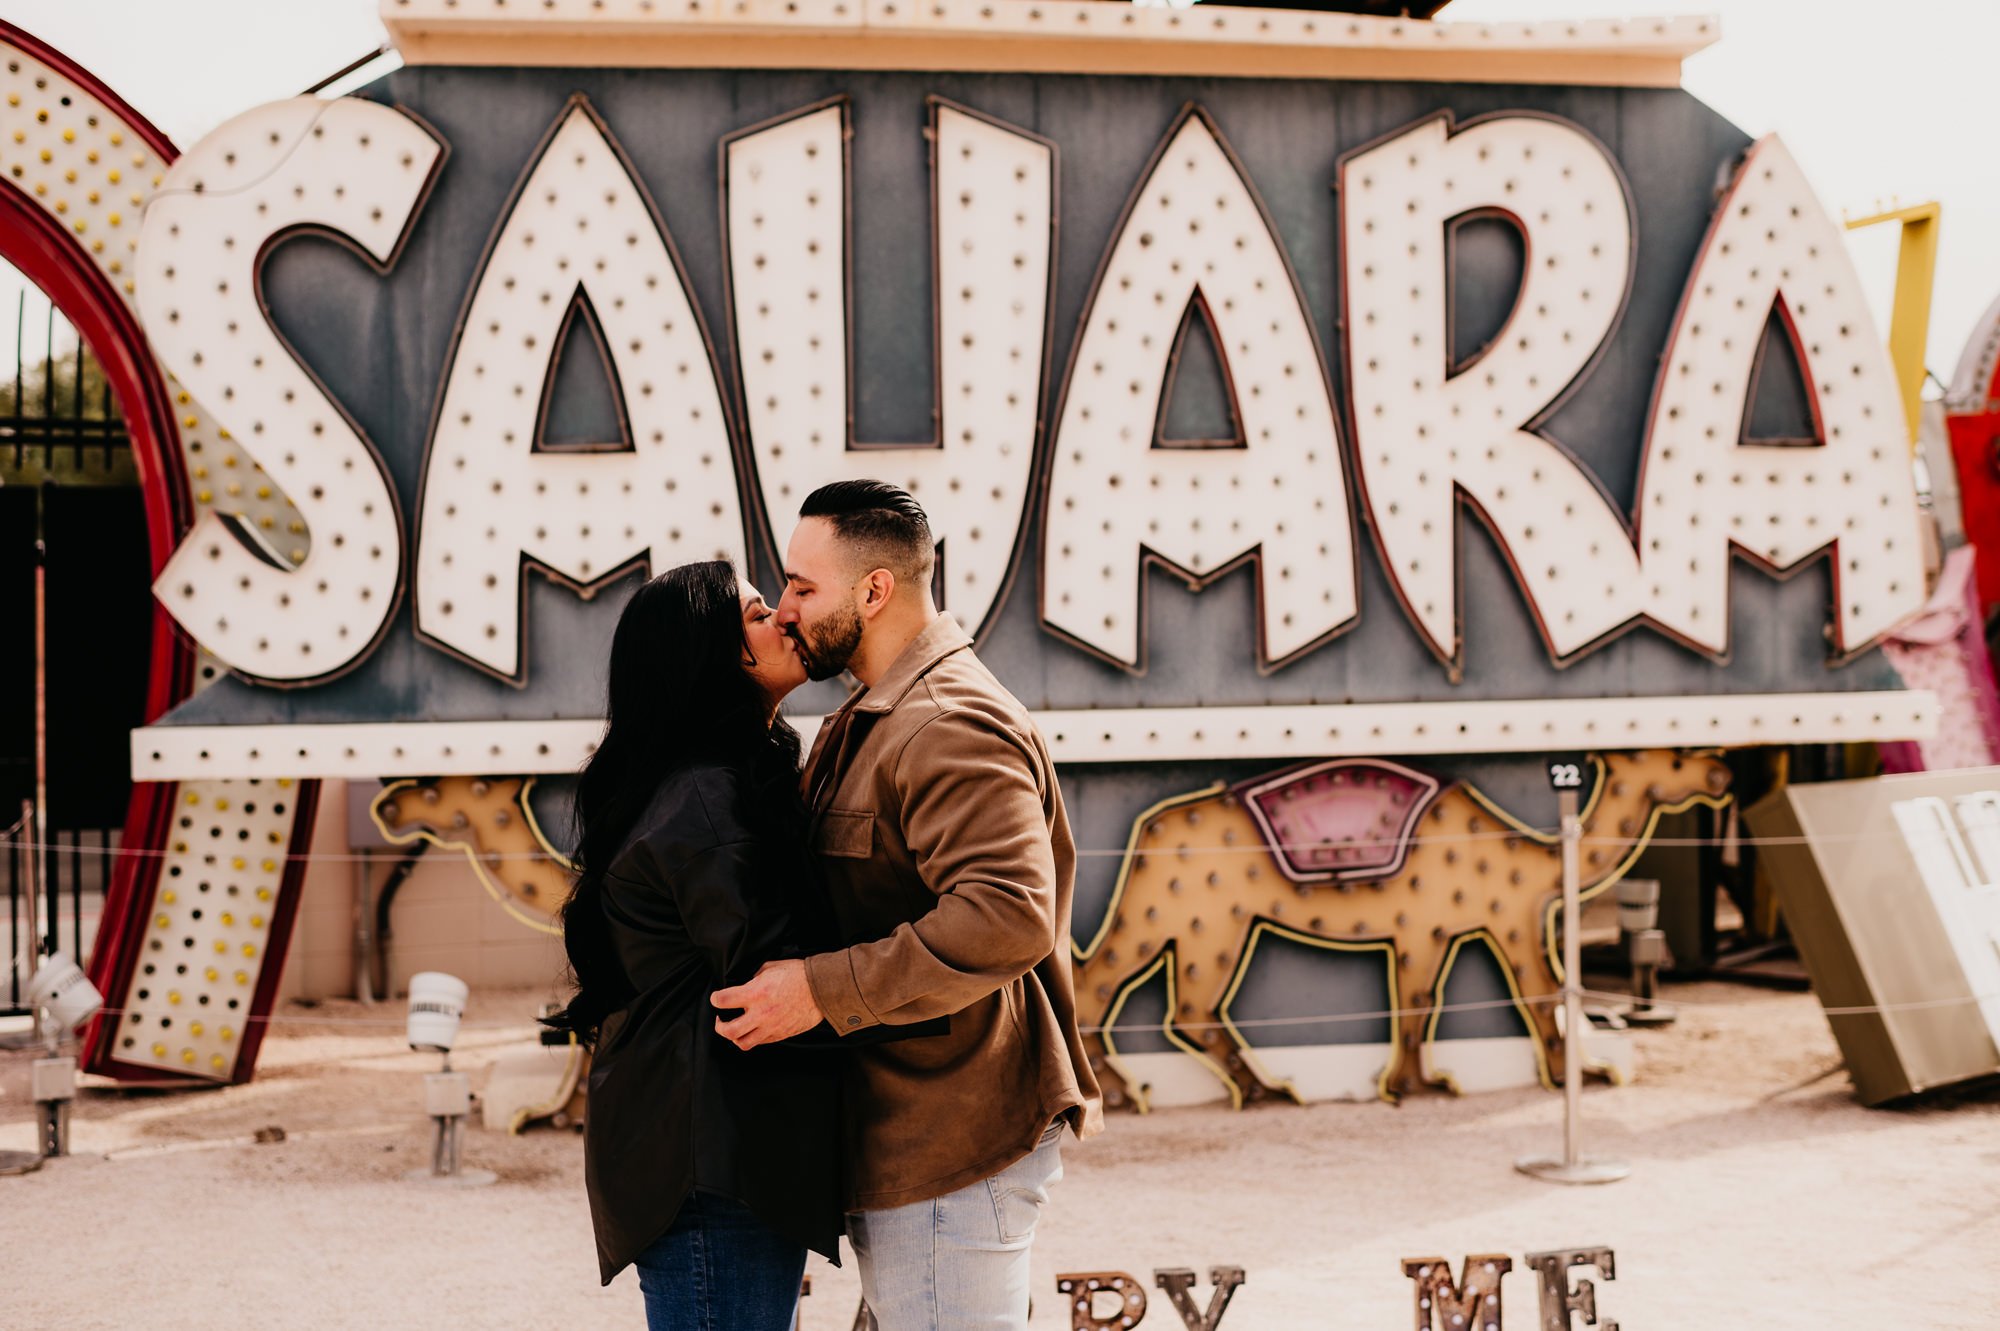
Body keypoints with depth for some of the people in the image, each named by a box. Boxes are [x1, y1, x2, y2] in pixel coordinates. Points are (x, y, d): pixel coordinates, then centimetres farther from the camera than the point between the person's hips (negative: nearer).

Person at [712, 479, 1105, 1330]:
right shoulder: (871, 723, 18)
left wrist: (824, 989, -27)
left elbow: (1007, 916, -30)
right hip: (910, 1132, 11)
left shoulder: (947, 727, -18)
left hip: (953, 1146, -11)